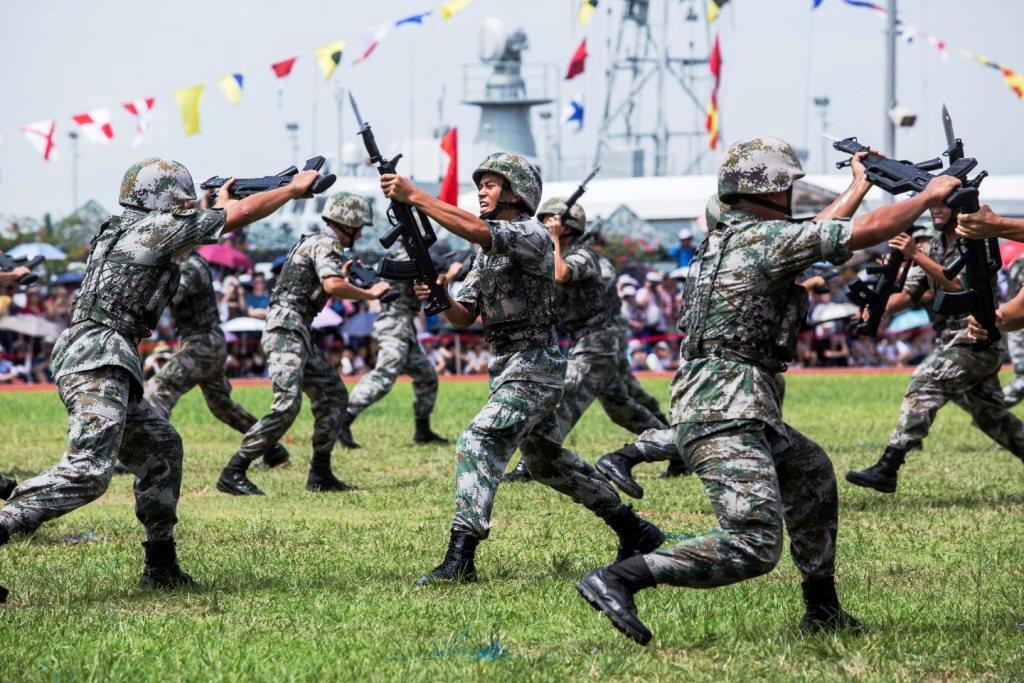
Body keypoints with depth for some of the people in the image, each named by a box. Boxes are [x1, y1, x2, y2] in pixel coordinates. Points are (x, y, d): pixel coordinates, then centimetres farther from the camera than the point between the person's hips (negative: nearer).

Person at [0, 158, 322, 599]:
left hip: (93, 363, 10)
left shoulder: (123, 231, 21)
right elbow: (240, 216, 3)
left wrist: (221, 202, 45)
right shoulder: (159, 226, -3)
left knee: (160, 450, 20)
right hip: (99, 362, -10)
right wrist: (296, 187, 15)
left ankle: (161, 566, 23)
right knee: (88, 471, -22)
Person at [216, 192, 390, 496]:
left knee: (333, 395, 13)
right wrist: (370, 294, -15)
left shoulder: (315, 242, 22)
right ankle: (233, 474, -22)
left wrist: (343, 275, 24)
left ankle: (320, 474, 14)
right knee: (287, 405, -20)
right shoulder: (326, 244, -9)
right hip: (287, 331, -11)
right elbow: (332, 286, -27)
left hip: (299, 334, 11)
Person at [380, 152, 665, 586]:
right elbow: (464, 317, 11)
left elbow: (475, 229, -32)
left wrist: (413, 196, -32)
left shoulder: (532, 237, -13)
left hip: (532, 367, -10)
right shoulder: (486, 252, 14)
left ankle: (459, 560, -30)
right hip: (506, 367, 10)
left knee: (477, 444, -23)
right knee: (547, 461, 21)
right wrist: (438, 298, -11)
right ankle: (635, 531, 33)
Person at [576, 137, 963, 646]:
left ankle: (822, 611, 32)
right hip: (726, 415, -11)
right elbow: (869, 230, -8)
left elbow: (808, 239, 36)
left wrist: (857, 187, 45)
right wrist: (930, 196, 7)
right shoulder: (766, 237, -9)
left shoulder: (722, 240, 18)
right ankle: (617, 579, -27)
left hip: (733, 411, 11)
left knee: (812, 471, 30)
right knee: (752, 549, -19)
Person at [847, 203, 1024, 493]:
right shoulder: (936, 246, 14)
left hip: (976, 342, -9)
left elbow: (961, 285, -23)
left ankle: (887, 469, -27)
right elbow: (908, 294, 11)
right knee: (991, 417, 13)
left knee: (924, 385, -21)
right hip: (952, 343, 9)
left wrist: (916, 256, -27)